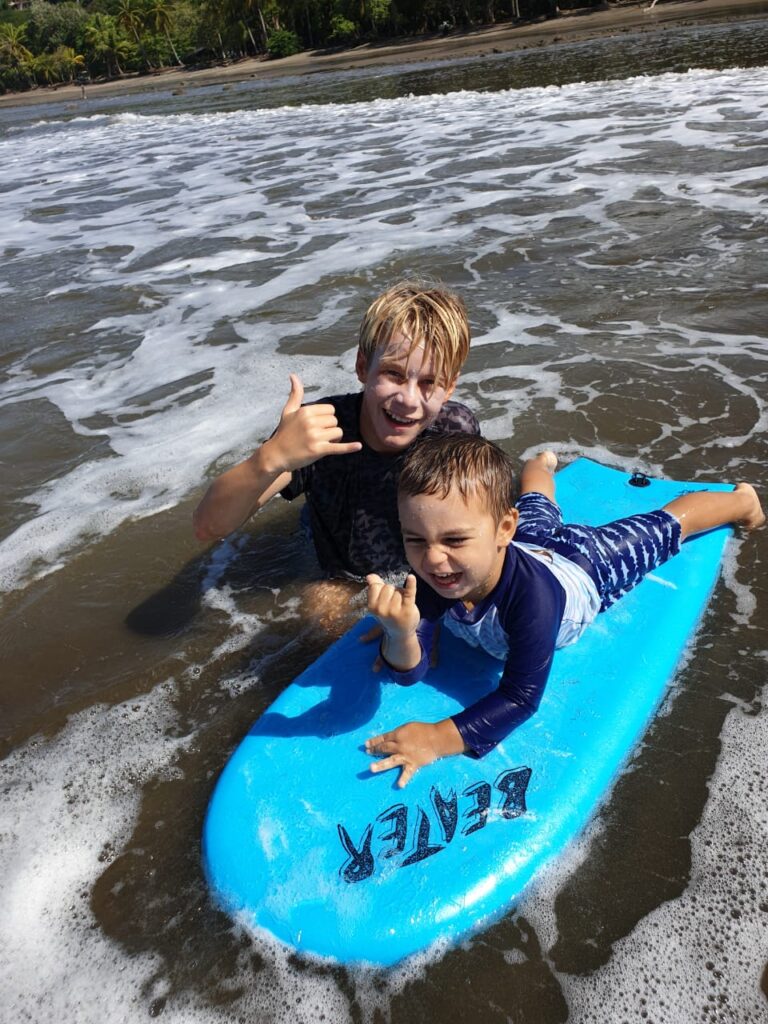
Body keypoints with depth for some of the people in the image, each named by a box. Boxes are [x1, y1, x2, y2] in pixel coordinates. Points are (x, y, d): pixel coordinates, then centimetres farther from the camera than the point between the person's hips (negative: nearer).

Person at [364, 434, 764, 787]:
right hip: (530, 542, 5)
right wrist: (401, 635, -57)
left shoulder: (531, 594, -51)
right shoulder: (430, 575, -37)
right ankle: (542, 464, 72)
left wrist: (442, 737, -55)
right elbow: (411, 671, -33)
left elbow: (521, 696, -43)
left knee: (665, 525, 21)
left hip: (589, 566, -4)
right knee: (537, 514, 38)